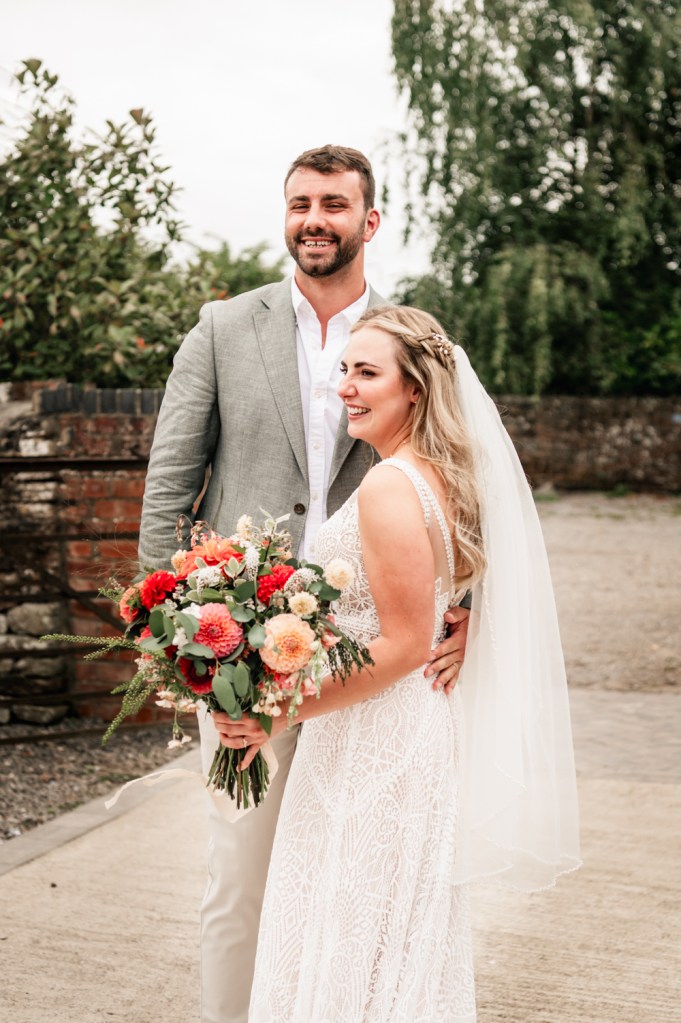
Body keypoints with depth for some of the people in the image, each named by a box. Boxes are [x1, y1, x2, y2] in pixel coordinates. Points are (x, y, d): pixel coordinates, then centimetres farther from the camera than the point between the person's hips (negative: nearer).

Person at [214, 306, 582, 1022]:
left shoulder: (390, 485, -21)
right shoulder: (442, 475, 8)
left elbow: (406, 645, -22)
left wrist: (285, 711, -17)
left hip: (373, 744, -10)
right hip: (418, 729, 10)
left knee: (352, 944, 5)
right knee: (401, 938, 21)